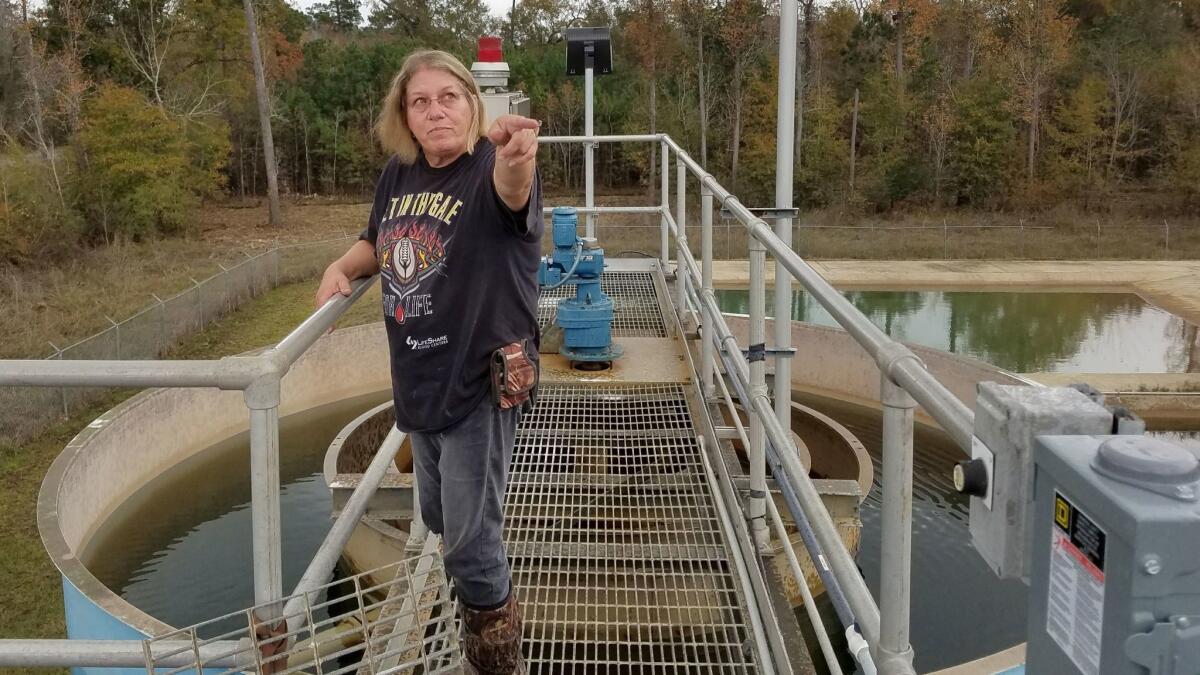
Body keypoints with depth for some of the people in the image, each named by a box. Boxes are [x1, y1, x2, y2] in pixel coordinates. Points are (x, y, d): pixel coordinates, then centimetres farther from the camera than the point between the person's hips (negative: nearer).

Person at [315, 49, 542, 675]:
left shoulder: (489, 168, -19)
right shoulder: (399, 173, 1)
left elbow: (512, 194, -45)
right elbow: (379, 240, 19)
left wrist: (514, 163, -68)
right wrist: (343, 266, -1)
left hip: (480, 383, -7)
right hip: (418, 381, 8)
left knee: (468, 542, 0)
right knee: (440, 520, 24)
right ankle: (487, 607, 51)